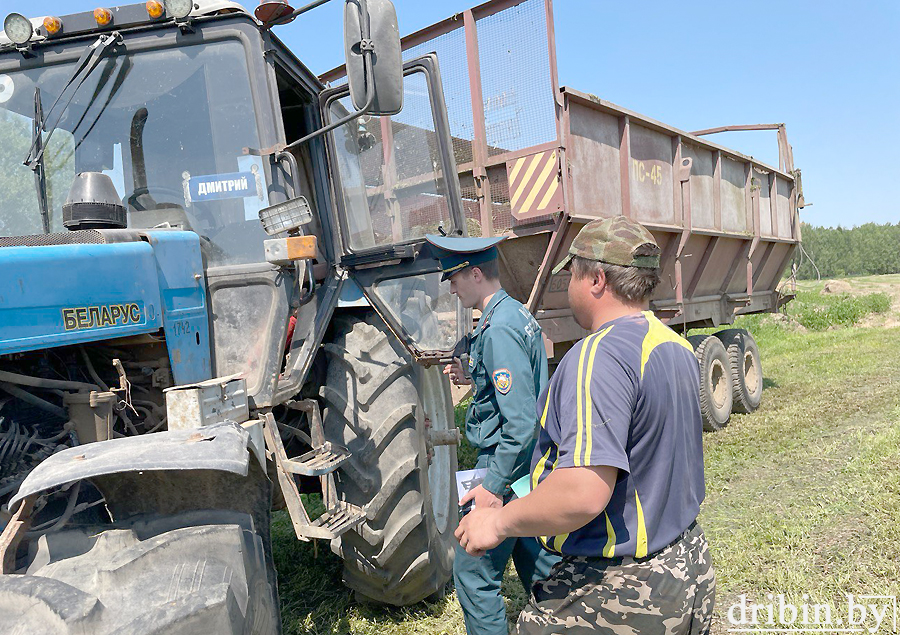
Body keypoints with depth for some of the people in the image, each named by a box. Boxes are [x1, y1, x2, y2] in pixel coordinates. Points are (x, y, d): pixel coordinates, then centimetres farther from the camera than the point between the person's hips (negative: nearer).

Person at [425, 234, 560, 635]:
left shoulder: (498, 330, -22)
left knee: (474, 575, 3)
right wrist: (474, 379, 10)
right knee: (537, 564, 22)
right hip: (534, 467, 10)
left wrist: (494, 485, -21)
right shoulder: (519, 314, 9)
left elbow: (521, 421, -26)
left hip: (507, 467, -10)